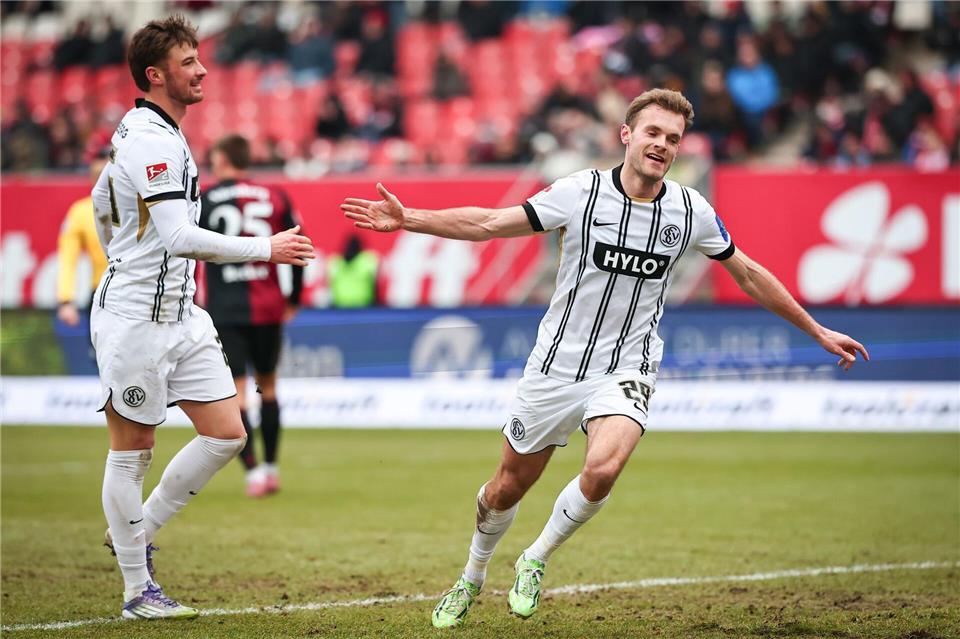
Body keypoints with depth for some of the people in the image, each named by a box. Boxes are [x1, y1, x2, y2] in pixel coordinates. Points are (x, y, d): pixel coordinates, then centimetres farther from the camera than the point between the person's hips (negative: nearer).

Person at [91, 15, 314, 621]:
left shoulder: (141, 130, 12)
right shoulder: (153, 141, -19)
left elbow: (101, 202, 26)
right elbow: (178, 237, -28)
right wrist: (266, 248, -22)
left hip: (181, 313, 10)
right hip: (135, 320, -10)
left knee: (226, 434, 5)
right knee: (132, 452, 1)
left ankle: (140, 531, 19)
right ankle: (137, 590, 8)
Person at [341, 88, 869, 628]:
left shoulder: (692, 210, -4)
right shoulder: (582, 192, -10)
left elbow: (750, 275, 10)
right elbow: (490, 223, -6)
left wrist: (818, 331, 14)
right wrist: (408, 218, -15)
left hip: (626, 371, 0)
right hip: (557, 362, 0)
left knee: (603, 469, -28)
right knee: (510, 486, 9)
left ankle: (536, 561, -1)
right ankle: (472, 580, 38)